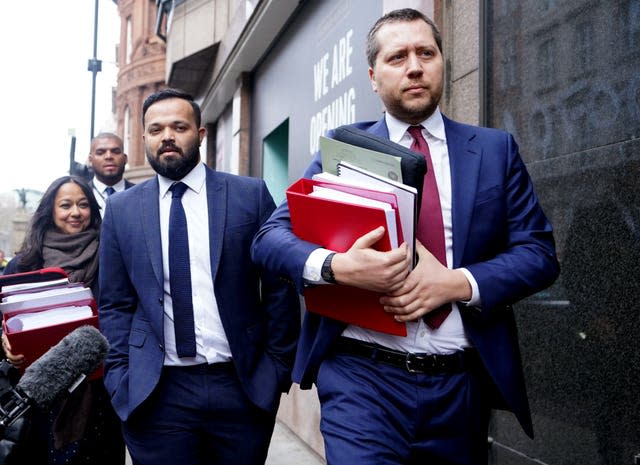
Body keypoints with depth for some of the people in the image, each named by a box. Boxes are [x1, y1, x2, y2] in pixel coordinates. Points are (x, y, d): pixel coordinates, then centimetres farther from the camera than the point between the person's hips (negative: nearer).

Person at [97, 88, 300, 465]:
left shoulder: (250, 194, 0)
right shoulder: (122, 209, 6)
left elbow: (280, 288, 1)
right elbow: (115, 304, 8)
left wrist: (278, 367, -2)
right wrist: (120, 377, 0)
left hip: (244, 386, 0)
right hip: (156, 395, 1)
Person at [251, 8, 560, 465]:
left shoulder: (495, 149, 6)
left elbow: (539, 253, 1)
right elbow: (269, 238, -3)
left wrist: (459, 283, -17)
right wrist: (338, 267, -23)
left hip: (461, 386, 2)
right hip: (363, 380, -1)